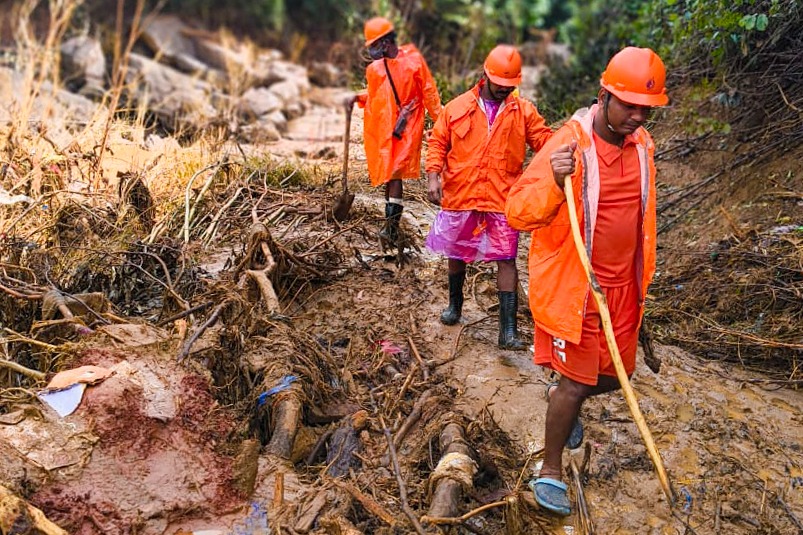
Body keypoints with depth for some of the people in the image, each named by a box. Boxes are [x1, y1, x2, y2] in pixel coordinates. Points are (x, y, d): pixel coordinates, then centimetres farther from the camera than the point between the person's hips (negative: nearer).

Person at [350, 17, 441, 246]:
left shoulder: (413, 61, -5)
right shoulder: (375, 68, 8)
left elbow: (429, 93, -2)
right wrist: (357, 98, 4)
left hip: (407, 126, -5)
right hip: (381, 128, 6)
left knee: (395, 173, -15)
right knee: (387, 174, 12)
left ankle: (392, 225, -17)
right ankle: (392, 223, 26)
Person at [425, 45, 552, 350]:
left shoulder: (524, 111, 2)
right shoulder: (457, 107, 2)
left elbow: (545, 143, -1)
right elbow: (438, 143, 4)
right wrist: (433, 176, -8)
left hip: (503, 200, -1)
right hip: (459, 197, 1)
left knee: (506, 260, -4)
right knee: (456, 254, 17)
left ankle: (508, 330, 0)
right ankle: (455, 304, 42)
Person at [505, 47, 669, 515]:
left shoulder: (643, 144, 4)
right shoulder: (569, 145, -19)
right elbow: (517, 212, -24)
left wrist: (643, 277, 22)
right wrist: (553, 182, -43)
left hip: (623, 286, 7)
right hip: (573, 286, -6)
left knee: (615, 375, 16)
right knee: (577, 382, 1)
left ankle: (561, 397, 49)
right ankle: (551, 471, 23)